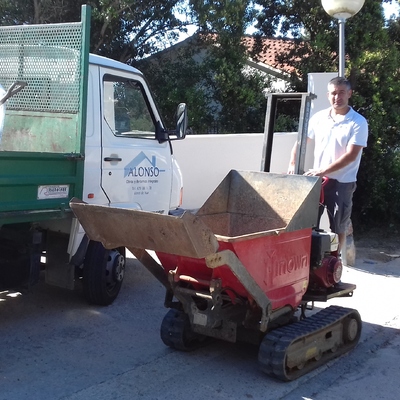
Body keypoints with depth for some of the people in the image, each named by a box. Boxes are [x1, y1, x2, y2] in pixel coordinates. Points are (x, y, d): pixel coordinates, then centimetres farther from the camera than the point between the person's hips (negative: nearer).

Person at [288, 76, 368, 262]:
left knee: (338, 228, 6)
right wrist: (292, 164, 1)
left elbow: (350, 156, -17)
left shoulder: (358, 122, -10)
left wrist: (323, 171, -23)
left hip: (342, 183, -4)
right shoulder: (319, 117, 3)